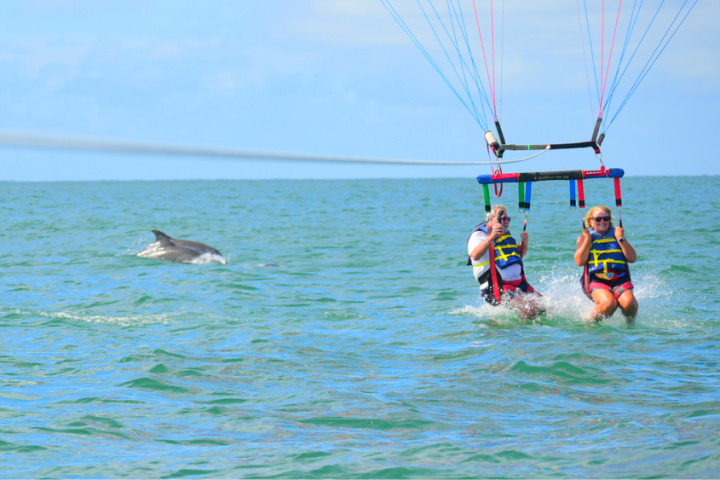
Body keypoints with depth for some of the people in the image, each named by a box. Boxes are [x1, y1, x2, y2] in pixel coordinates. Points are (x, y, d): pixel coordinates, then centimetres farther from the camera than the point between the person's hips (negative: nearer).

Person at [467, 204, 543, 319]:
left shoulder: (505, 235, 20)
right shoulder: (479, 235, -7)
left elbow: (519, 255, 32)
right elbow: (475, 256, -28)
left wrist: (524, 243, 11)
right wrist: (492, 237, -38)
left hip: (519, 283, 9)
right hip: (498, 288, -9)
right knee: (531, 309, -26)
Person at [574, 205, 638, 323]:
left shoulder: (616, 234, 19)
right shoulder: (585, 237, 14)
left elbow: (632, 258, 8)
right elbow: (580, 262, -3)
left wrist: (621, 239, -1)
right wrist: (587, 239, -3)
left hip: (619, 278, 2)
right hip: (596, 279, -2)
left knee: (629, 303, -29)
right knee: (608, 304, -33)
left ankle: (630, 323, 3)